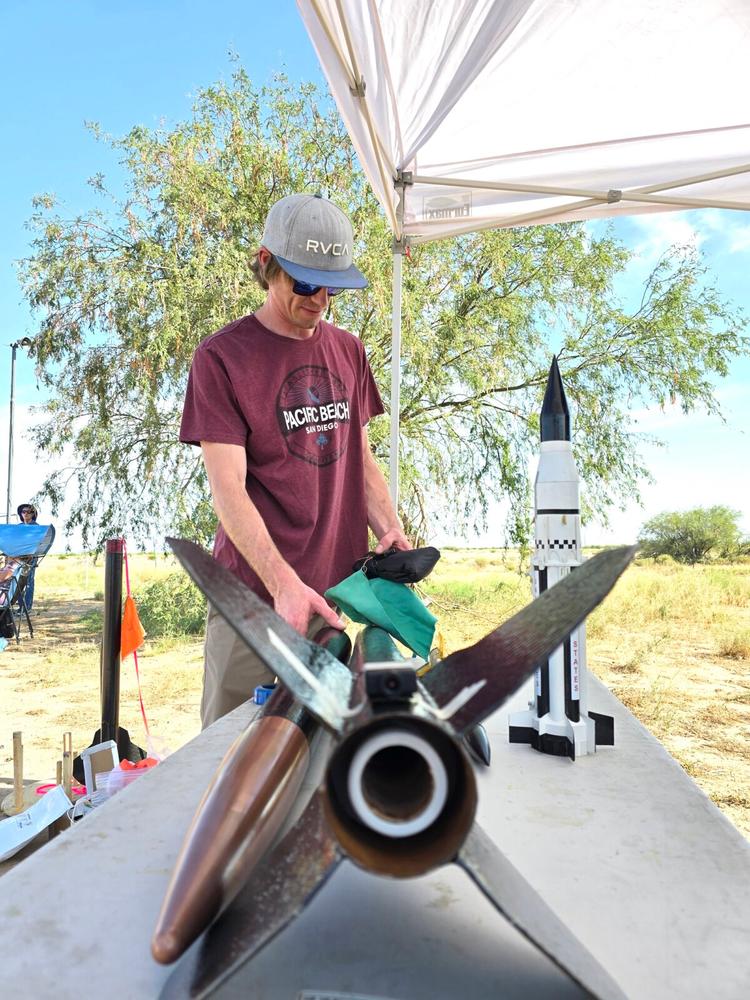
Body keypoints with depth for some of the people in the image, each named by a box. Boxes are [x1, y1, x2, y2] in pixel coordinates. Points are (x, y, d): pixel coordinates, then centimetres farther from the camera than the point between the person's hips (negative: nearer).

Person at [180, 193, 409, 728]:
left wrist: (390, 531, 0)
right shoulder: (221, 356, -5)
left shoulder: (348, 350, 12)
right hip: (253, 597, -4)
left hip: (333, 591, 5)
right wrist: (283, 583, -24)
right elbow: (228, 489, -13)